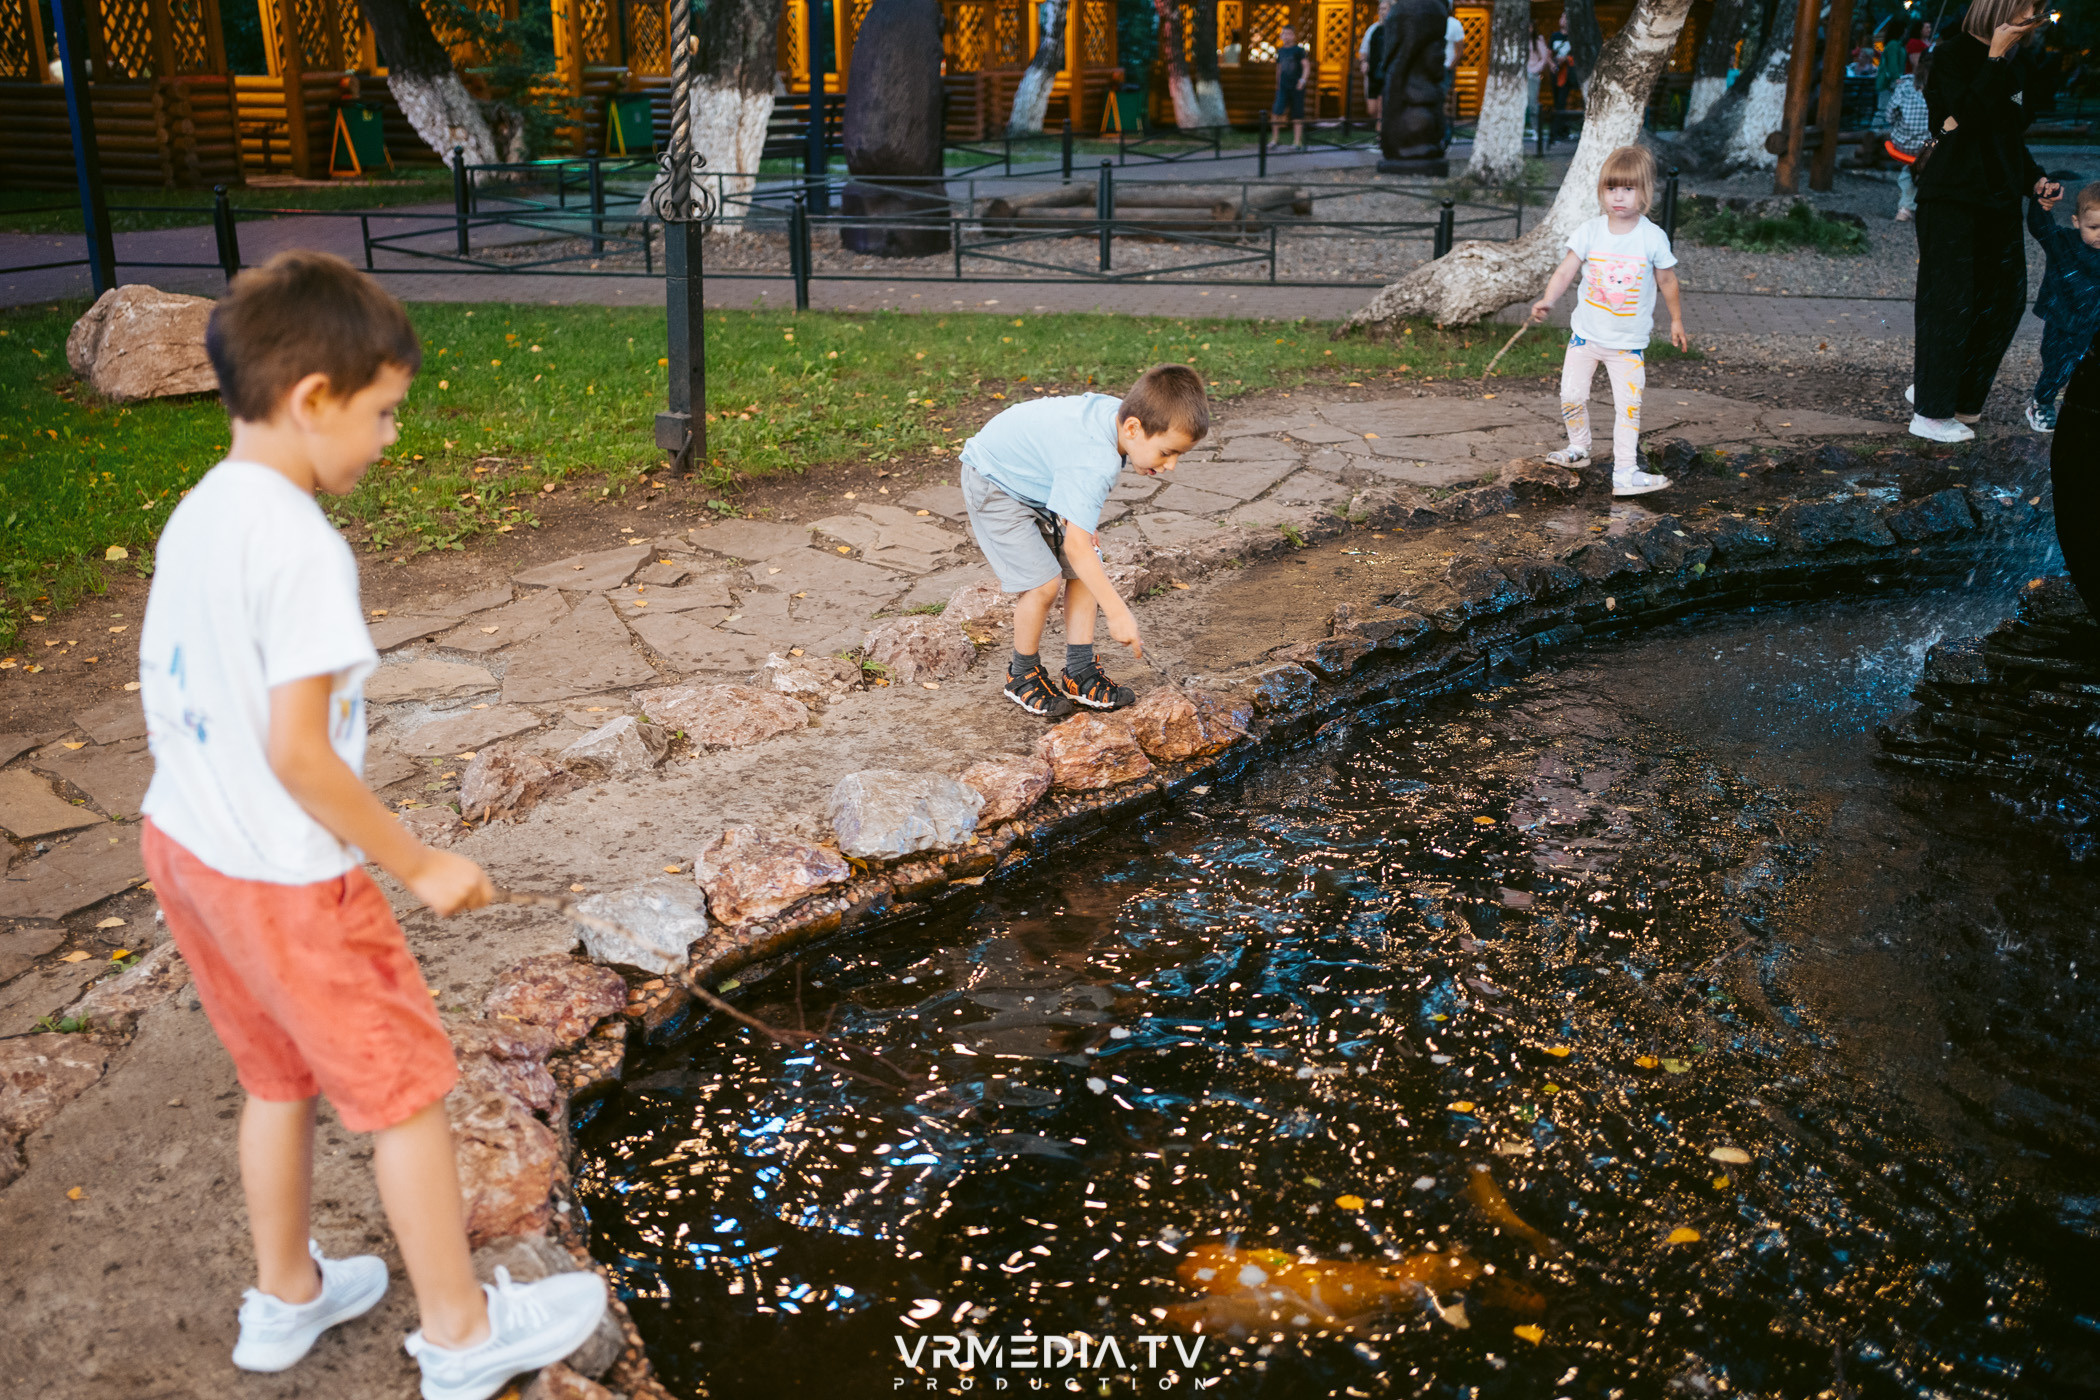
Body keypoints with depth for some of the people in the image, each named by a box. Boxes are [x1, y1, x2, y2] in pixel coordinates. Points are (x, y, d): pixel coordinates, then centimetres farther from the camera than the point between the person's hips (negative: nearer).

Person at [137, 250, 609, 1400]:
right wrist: (421, 866, -16)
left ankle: (284, 1296, 42)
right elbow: (297, 752, -26)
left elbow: (167, 698, 10)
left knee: (278, 1078, 25)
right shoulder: (301, 544, -25)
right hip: (286, 881, -9)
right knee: (407, 1092, 8)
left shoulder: (191, 518, 2)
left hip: (183, 843, 9)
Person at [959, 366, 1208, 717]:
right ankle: (1023, 676, 9)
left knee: (1083, 570, 1)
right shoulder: (1095, 462, -40)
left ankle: (1080, 673, 8)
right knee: (1044, 582, -14)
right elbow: (1075, 545, -43)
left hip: (1032, 475, 9)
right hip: (995, 486, -9)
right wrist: (1118, 612, -41)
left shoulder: (1117, 412, -14)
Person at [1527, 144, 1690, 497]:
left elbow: (1667, 280, 4)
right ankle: (1578, 448, 32)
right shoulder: (1590, 232, -6)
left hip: (1629, 342, -2)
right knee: (1571, 396, 6)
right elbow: (1566, 271, -9)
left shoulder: (1653, 238, -8)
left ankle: (1625, 472, 1)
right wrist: (1547, 300, -27)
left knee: (1628, 407, -4)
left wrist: (1676, 320, 13)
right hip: (1586, 335, 2)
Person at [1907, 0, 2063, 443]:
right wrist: (1996, 56, -17)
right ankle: (1931, 415, 2)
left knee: (2005, 300, 7)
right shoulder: (1953, 56, -7)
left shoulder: (2008, 68, 15)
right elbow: (1971, 115, -21)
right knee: (1950, 303, -6)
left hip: (1999, 202, 8)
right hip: (1952, 201, -8)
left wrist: (2035, 178, 11)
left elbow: (2010, 136, 23)